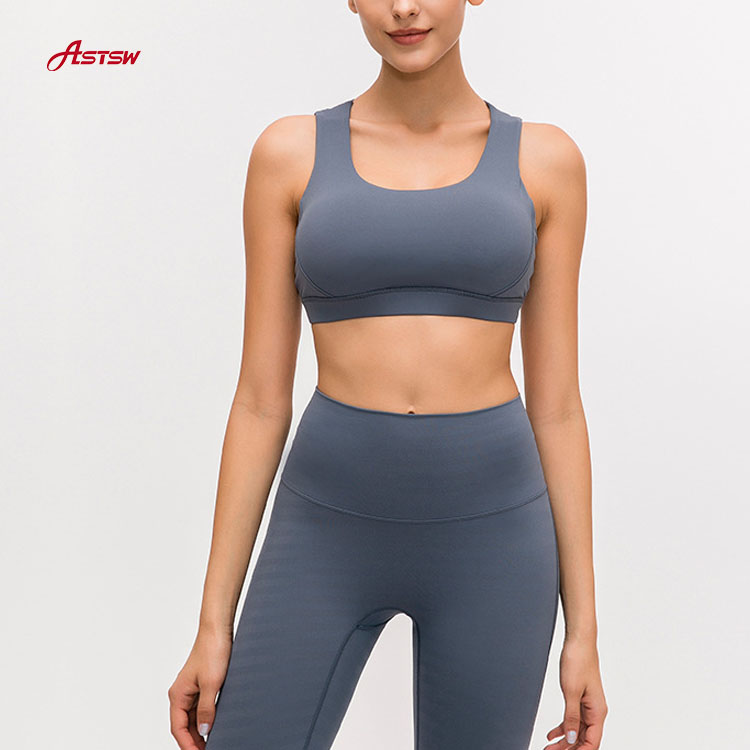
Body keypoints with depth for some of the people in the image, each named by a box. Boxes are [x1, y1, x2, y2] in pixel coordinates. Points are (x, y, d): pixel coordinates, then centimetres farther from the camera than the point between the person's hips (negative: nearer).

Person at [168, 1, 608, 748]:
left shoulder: (544, 160, 3)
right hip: (331, 530, 0)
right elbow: (261, 398, 2)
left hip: (486, 533, 0)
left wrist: (582, 628, 3)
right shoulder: (289, 152, 2)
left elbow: (556, 403, 3)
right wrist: (214, 623, 1)